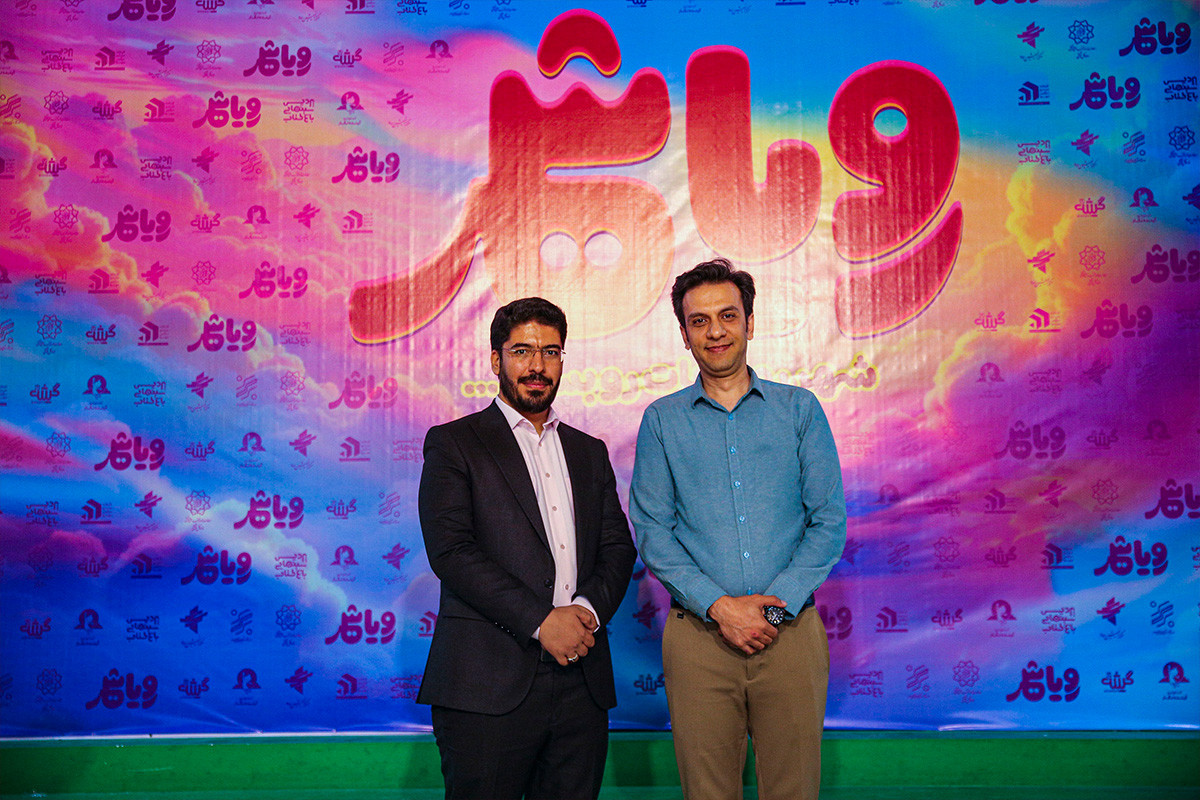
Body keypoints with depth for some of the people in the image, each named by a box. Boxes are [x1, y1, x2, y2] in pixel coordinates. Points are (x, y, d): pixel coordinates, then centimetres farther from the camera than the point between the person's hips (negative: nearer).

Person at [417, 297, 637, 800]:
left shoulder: (589, 452, 18)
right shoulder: (453, 443, 2)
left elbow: (618, 548, 12)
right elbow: (450, 550, -9)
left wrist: (587, 610, -8)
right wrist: (542, 622, -14)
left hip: (581, 677, 4)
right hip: (490, 683, -4)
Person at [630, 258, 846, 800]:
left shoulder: (799, 409, 6)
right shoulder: (662, 420, 6)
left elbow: (829, 521, 2)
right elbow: (651, 531, 0)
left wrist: (777, 604, -11)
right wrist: (718, 606, -12)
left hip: (791, 631, 0)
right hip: (698, 635, 0)